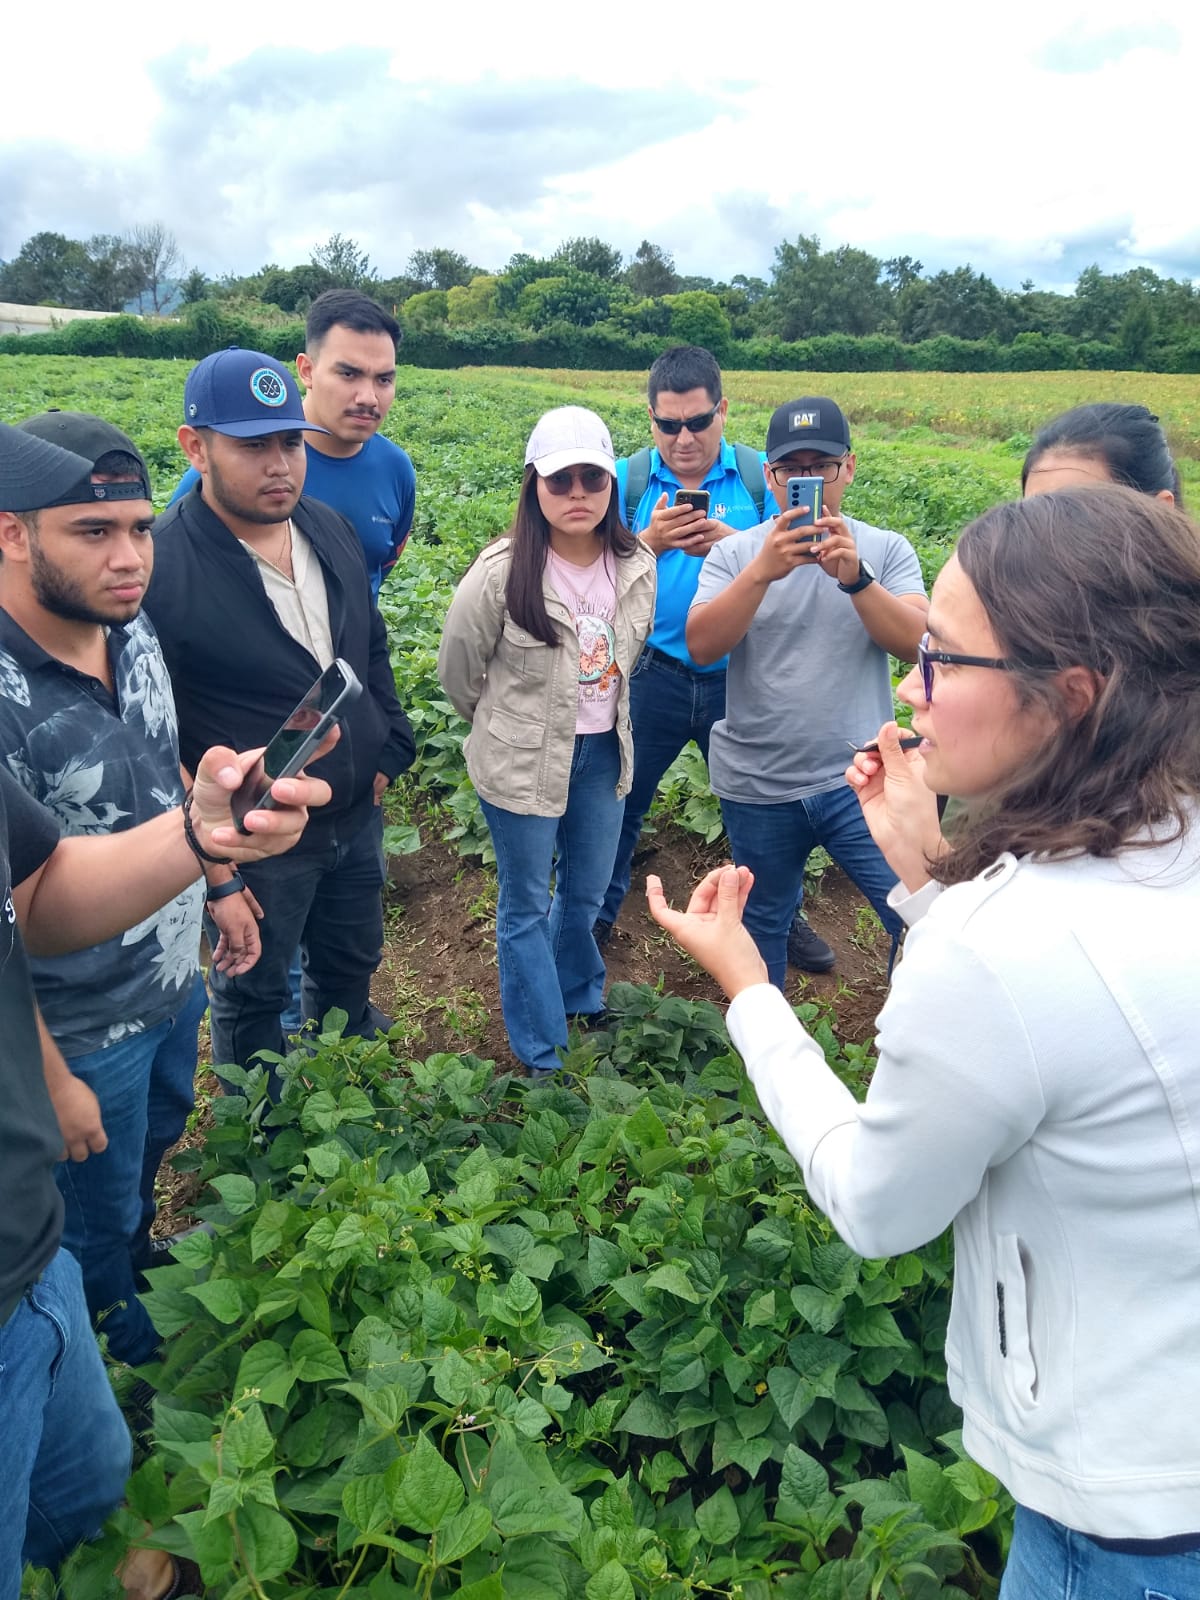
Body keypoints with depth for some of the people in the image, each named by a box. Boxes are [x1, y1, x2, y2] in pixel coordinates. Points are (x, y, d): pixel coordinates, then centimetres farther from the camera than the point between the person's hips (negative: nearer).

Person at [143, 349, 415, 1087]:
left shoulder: (333, 530, -2)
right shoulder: (158, 565, -24)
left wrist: (392, 746, 7)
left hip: (359, 815, 7)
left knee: (351, 968, 26)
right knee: (253, 997, 17)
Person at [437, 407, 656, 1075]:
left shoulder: (636, 567, -6)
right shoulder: (501, 573, -20)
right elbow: (459, 670, -6)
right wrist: (507, 724, 8)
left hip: (604, 752, 5)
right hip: (522, 763, -4)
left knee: (587, 894, 20)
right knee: (526, 907, 9)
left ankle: (582, 999, 48)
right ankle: (543, 1057, 25)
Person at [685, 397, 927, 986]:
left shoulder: (887, 550, 1)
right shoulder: (736, 553, 1)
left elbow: (916, 642, -12)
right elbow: (701, 645, -13)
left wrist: (854, 577, -27)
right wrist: (762, 570, -25)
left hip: (858, 781, -1)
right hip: (757, 788, 1)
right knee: (763, 925, 18)